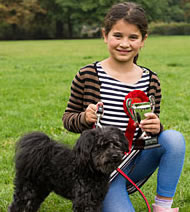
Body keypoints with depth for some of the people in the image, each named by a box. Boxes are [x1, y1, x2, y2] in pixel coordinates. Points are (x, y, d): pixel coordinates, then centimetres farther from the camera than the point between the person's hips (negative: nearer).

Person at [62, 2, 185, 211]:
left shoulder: (151, 81, 2)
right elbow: (67, 119, 0)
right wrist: (84, 118, -23)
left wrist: (155, 128, -15)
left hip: (136, 163, 3)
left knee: (174, 138, -23)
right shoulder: (87, 76, -8)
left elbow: (154, 128, 10)